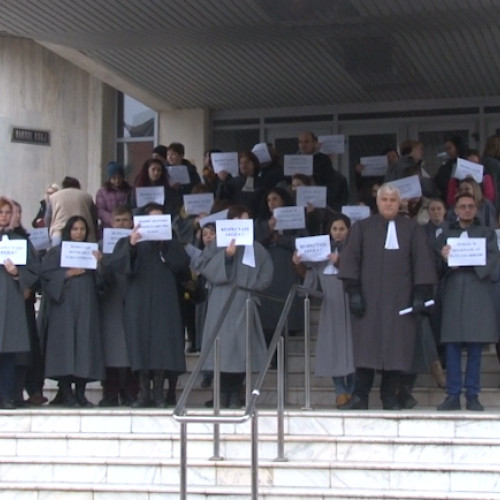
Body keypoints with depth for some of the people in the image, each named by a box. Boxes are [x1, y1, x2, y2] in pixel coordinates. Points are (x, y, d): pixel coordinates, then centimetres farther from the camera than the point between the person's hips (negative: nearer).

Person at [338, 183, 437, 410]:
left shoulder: (412, 229, 8)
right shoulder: (362, 227, 9)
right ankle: (360, 397, 2)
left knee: (396, 348, 0)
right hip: (368, 299, 0)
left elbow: (422, 263, 5)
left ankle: (389, 396, 9)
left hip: (400, 299, 0)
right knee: (366, 347, -2)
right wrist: (354, 291, -5)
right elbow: (350, 260, 4)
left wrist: (420, 294, -3)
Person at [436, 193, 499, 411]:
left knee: (475, 347, -1)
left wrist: (463, 263, -13)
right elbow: (438, 267, 6)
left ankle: (472, 395, 3)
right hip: (453, 294, 0)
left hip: (478, 294, 0)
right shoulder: (445, 235, 16)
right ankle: (453, 395, 1)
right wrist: (445, 259, -18)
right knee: (452, 346, -2)